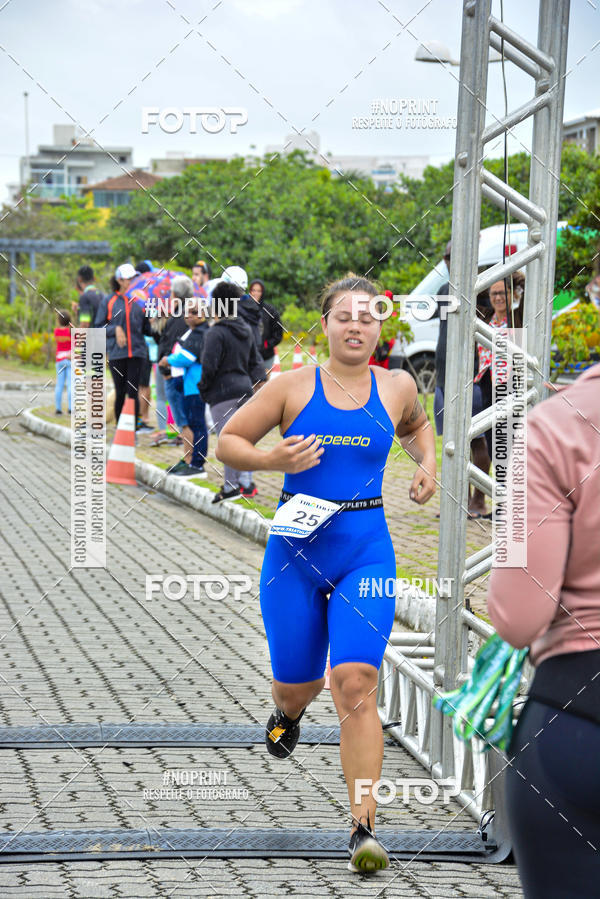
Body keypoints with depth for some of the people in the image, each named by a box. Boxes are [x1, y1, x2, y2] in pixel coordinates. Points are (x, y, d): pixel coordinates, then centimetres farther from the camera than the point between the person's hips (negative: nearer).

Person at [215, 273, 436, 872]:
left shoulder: (397, 386, 5)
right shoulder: (293, 386, -1)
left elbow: (416, 425, 29)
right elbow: (227, 442, 4)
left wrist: (427, 464, 9)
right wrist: (272, 459, -15)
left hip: (366, 551, 0)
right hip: (296, 551, 0)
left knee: (355, 682, -15)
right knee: (295, 684, 11)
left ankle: (363, 829, -12)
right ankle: (289, 714, 52)